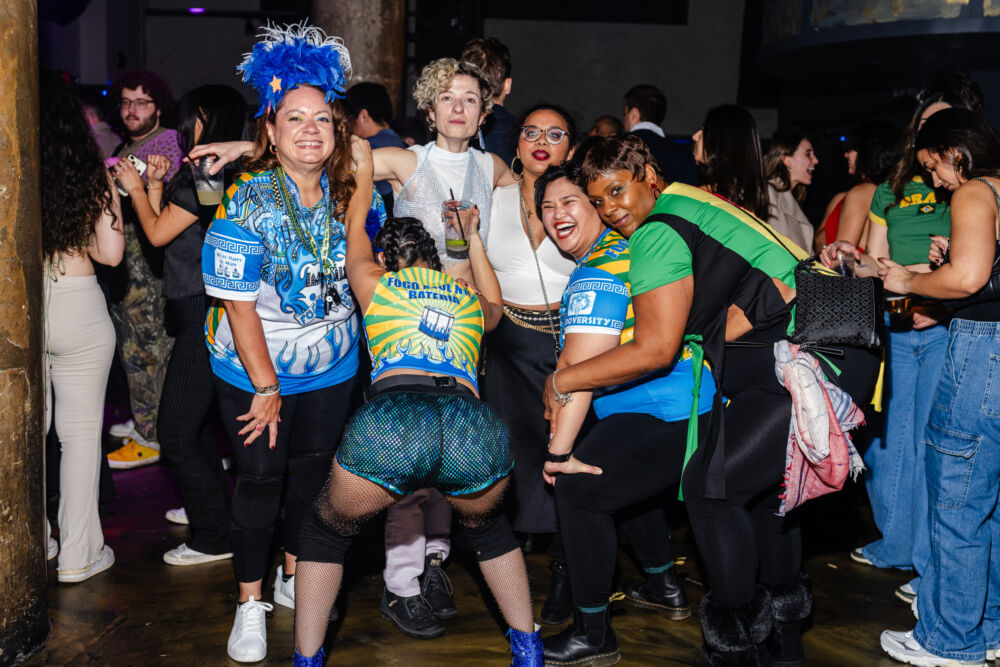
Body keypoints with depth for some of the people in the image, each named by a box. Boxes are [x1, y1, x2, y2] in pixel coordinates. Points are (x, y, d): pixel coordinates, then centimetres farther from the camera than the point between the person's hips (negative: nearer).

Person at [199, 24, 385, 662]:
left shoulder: (356, 195, -7)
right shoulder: (246, 202, -19)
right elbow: (239, 304, -18)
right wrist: (266, 387, -17)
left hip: (331, 368, 4)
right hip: (253, 371, -4)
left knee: (313, 471, 16)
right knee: (261, 477, 4)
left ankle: (295, 575, 38)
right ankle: (251, 602, 21)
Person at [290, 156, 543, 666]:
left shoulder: (375, 283, 26)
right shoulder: (470, 298, 32)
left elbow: (355, 231, 48)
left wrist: (364, 173, 63)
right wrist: (473, 240, 69)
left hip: (390, 419, -2)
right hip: (475, 428, 3)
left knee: (327, 529, 26)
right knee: (485, 525, 35)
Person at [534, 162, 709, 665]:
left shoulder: (597, 274, -16)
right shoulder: (625, 245, 13)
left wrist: (559, 451, -18)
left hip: (669, 416, -11)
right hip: (691, 403, 11)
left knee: (579, 489, -10)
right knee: (626, 478, 30)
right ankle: (664, 589, 46)